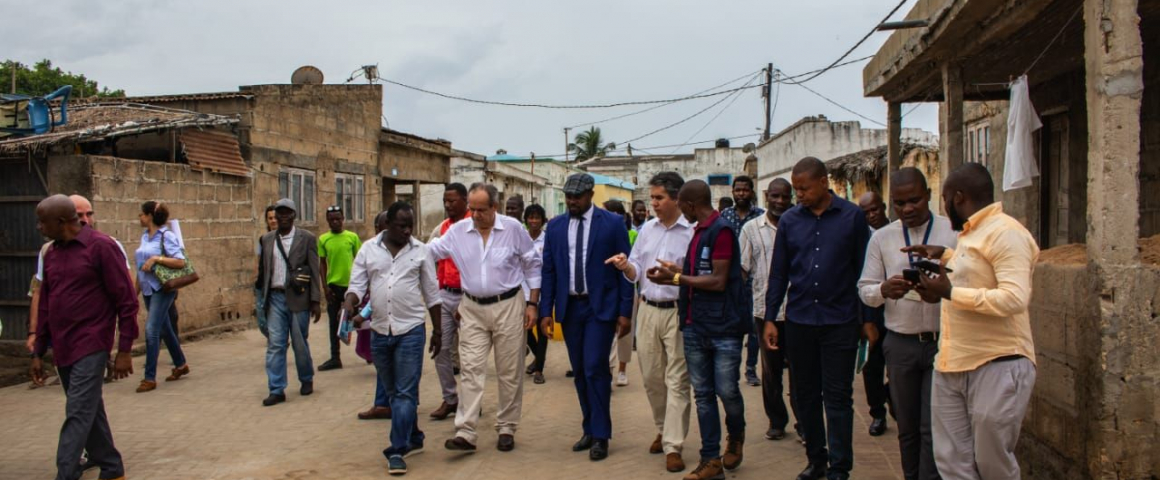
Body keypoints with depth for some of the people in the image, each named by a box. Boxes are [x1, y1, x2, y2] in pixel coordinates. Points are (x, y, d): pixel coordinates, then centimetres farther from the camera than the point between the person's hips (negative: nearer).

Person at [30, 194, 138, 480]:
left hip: (90, 346, -7)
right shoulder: (51, 254, 10)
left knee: (78, 414, -8)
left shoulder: (101, 247, -10)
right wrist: (38, 352, 15)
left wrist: (124, 350, -12)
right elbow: (45, 307, 17)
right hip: (63, 349, 7)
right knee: (89, 412, 14)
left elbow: (126, 300, -10)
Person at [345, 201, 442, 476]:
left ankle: (397, 450, -1)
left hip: (410, 330, -3)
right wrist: (349, 305, -20)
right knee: (393, 392, 14)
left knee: (405, 393, -5)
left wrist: (437, 331, 6)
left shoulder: (420, 250, 0)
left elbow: (431, 294, 5)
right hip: (379, 331, 3)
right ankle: (413, 439, 31)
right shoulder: (368, 250, 4)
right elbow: (357, 285, 3)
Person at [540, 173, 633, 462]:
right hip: (569, 307, 4)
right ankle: (589, 430, 22)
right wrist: (546, 311, 2)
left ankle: (600, 436, 2)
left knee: (595, 368, -10)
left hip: (601, 307, -4)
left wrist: (625, 311, -7)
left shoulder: (613, 223, -3)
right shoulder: (555, 226, 6)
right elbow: (548, 270, 7)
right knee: (579, 372, 9)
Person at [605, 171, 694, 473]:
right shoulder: (647, 228, 10)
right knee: (651, 377, 13)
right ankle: (663, 430, 33)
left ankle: (673, 446, 3)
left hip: (677, 312, -6)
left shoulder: (692, 231, -9)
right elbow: (636, 272, 11)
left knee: (676, 381, -2)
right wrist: (626, 266, -9)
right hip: (648, 310, 6)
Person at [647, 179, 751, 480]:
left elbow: (718, 281, -16)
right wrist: (674, 273, 4)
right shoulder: (698, 232, 12)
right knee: (703, 395, 8)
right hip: (695, 327, 8)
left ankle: (736, 437, 30)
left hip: (723, 327, -7)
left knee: (726, 390, 1)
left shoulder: (722, 230, -13)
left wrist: (676, 278, -10)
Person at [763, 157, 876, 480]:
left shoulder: (852, 216, -2)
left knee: (838, 397, 2)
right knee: (806, 395, 11)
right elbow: (779, 272, 7)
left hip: (840, 321, -3)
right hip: (799, 321, 3)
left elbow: (864, 269, 1)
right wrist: (770, 318, 4)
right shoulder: (789, 220, 3)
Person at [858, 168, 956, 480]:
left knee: (934, 429, -3)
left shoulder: (953, 232, -2)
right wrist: (884, 290, -15)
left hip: (942, 342, -3)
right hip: (900, 344, 3)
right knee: (907, 428, 14)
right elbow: (865, 290, 7)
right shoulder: (881, 238, 6)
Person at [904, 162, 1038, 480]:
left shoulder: (1005, 232, -13)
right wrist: (944, 255, 29)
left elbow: (1015, 297, -24)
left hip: (997, 366, -9)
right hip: (952, 368, 9)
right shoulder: (970, 233, 18)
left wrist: (951, 293, -22)